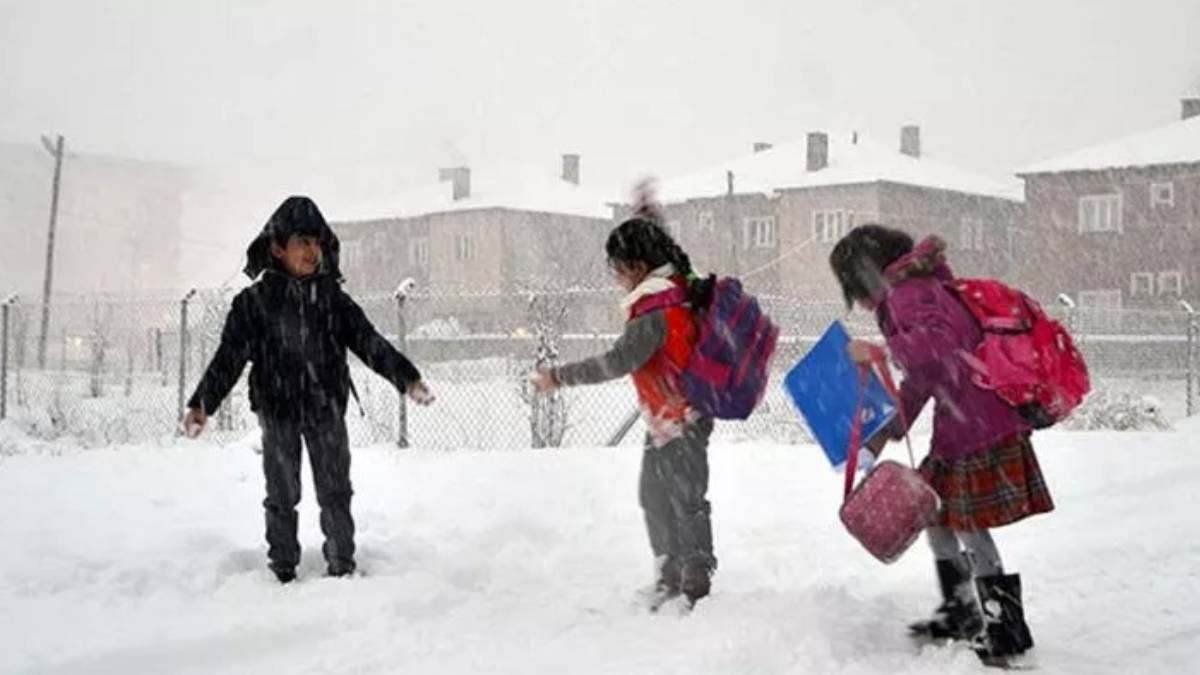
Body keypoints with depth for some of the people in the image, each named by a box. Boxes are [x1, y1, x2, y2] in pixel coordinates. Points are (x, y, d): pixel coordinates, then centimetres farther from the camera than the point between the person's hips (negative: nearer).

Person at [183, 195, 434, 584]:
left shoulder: (333, 298, 2)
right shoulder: (255, 301, -5)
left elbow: (368, 341, 1)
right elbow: (230, 356, -7)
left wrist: (406, 377, -9)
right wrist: (202, 403, -16)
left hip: (326, 410, 2)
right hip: (278, 412, -1)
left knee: (335, 493, 5)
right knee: (282, 496, 8)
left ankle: (342, 567, 15)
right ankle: (283, 572, 18)